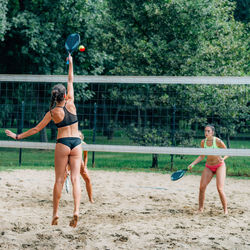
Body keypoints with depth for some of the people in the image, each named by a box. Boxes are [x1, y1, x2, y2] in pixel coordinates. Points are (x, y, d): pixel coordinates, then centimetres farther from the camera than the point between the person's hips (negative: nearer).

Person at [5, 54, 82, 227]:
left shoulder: (52, 113, -3)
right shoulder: (70, 104, 0)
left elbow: (36, 129, 2)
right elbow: (71, 82, 14)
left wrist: (18, 136, 12)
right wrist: (71, 64, 23)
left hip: (63, 143, -2)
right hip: (77, 143, 2)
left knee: (59, 179, 4)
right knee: (76, 178, -2)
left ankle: (55, 213, 4)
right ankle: (76, 211, -17)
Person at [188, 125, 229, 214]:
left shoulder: (218, 141, -16)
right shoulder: (203, 142, -3)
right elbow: (202, 156, 8)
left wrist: (223, 158, -28)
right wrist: (192, 164, -3)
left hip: (219, 166, -4)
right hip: (208, 167, 4)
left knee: (220, 188, -17)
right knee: (202, 187, -7)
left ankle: (225, 210, -6)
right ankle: (200, 209, 5)